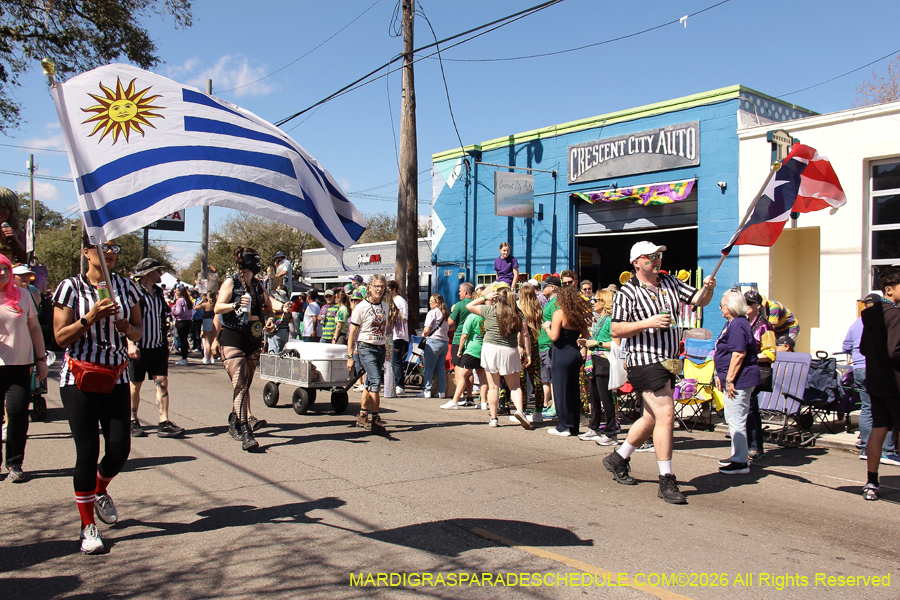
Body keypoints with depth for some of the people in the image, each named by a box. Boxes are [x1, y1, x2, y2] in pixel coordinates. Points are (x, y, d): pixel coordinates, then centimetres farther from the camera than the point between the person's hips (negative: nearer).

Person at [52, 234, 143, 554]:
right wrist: (90, 318, -20)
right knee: (87, 452, -3)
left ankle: (100, 490, 34)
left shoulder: (125, 286, 8)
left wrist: (126, 327, -8)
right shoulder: (71, 287, -3)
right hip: (80, 379, -3)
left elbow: (139, 331, 13)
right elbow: (60, 337, -6)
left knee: (119, 449, 0)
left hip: (116, 378, 4)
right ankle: (88, 525, 13)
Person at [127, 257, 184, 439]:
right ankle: (133, 422, 20)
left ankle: (164, 423, -4)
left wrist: (165, 342, 21)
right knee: (135, 385, 5)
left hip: (158, 347, 6)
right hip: (139, 348, -6)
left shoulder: (158, 292, 14)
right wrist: (130, 343, -25)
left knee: (162, 382, -3)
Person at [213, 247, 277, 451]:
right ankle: (245, 432, -17)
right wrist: (236, 304, -28)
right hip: (233, 338, -6)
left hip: (254, 339, 6)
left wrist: (270, 319, -1)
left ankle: (235, 421, 27)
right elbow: (218, 307, -10)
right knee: (240, 385, -14)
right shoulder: (231, 282, -2)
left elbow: (268, 307, 20)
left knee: (245, 385, 11)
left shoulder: (258, 284, 15)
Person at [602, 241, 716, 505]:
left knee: (652, 418, 17)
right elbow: (615, 330, -11)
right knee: (666, 415, -14)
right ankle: (666, 481, -6)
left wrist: (708, 288, -13)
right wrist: (646, 323, -22)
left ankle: (619, 459, 35)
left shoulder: (671, 282, 11)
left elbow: (698, 300, 8)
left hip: (667, 362, 8)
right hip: (644, 362, -8)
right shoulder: (627, 292, -8)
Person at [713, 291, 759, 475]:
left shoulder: (738, 326, -18)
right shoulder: (731, 324, 16)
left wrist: (729, 380, -24)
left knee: (736, 421, -7)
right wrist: (721, 376, 22)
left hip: (739, 381, -12)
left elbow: (739, 354, -24)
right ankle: (737, 455, 30)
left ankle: (741, 463, -1)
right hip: (735, 380, 12)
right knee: (732, 420, 19)